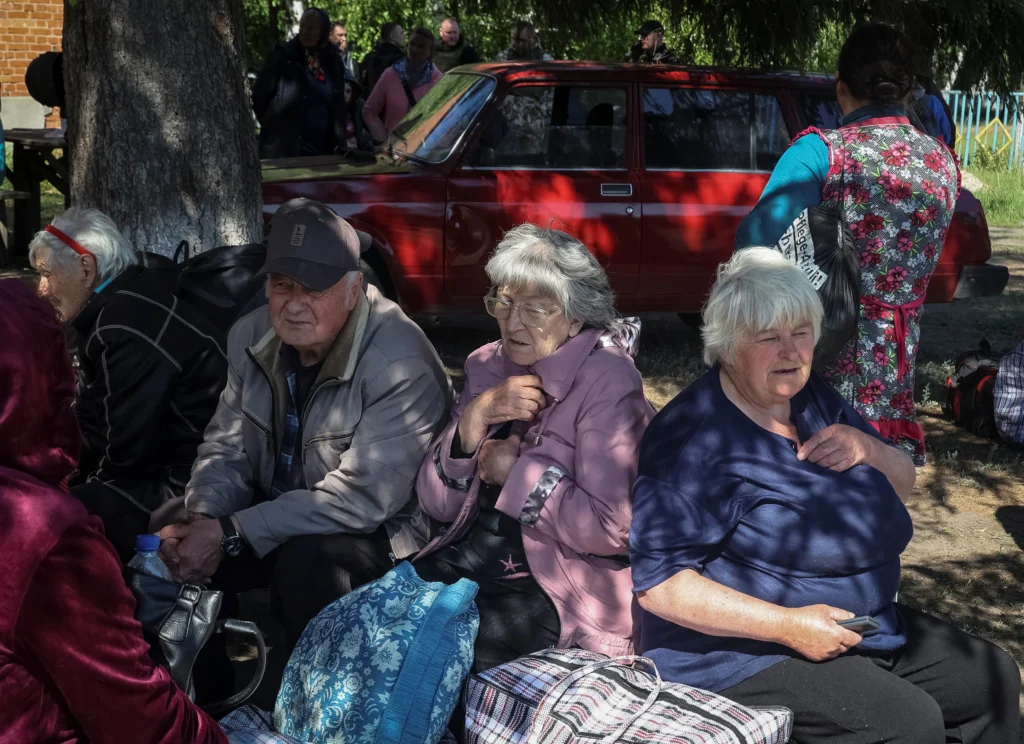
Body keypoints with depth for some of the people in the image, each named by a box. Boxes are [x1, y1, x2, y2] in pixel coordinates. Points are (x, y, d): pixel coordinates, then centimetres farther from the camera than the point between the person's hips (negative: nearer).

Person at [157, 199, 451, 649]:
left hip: (380, 532, -6)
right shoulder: (252, 337, -3)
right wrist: (201, 515, -20)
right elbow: (226, 449, 3)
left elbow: (362, 497, -30)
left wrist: (231, 534, -30)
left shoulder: (399, 363, -26)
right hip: (278, 515, 7)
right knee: (172, 539, -10)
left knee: (304, 559, -35)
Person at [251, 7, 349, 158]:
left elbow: (338, 105, 16)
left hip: (323, 146, 5)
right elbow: (259, 93, 1)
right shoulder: (283, 55, -3)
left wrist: (338, 139, 9)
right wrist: (272, 124, 2)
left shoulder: (333, 61, 10)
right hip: (285, 146, -4)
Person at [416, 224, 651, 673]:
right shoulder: (486, 366, 8)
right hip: (465, 560, 6)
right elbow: (436, 505, 3)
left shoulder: (608, 382, -9)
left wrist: (514, 471, -10)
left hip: (559, 588, -6)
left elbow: (611, 529, -19)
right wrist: (474, 418, -13)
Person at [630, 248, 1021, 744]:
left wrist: (868, 449, -8)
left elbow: (902, 486, 16)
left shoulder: (813, 396, 6)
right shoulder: (697, 439, -21)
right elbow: (657, 582, -25)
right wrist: (787, 625, -27)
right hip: (741, 652, -9)